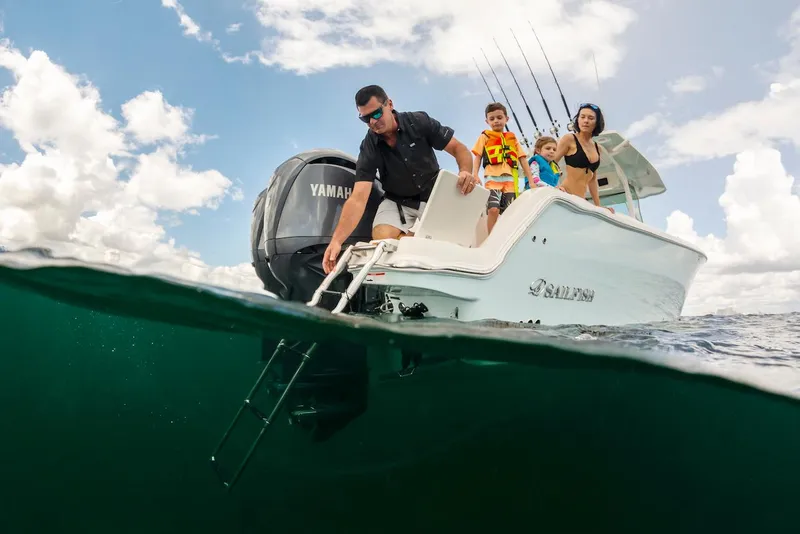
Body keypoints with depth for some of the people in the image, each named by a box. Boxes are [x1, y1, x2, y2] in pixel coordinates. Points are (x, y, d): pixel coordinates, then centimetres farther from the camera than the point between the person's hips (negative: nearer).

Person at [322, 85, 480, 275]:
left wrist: (466, 172, -35)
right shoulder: (368, 148, -16)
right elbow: (358, 198, -26)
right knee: (382, 240, -29)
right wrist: (336, 240, -40)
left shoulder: (419, 122, -16)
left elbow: (459, 148, -10)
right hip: (397, 202, 0)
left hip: (434, 196, 0)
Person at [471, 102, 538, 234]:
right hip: (493, 178, -3)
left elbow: (523, 159, 17)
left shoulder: (512, 138, 22)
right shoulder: (484, 137, 15)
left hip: (510, 180, 3)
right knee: (493, 209, -20)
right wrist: (474, 176, -10)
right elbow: (477, 158, 7)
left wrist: (531, 181, 8)